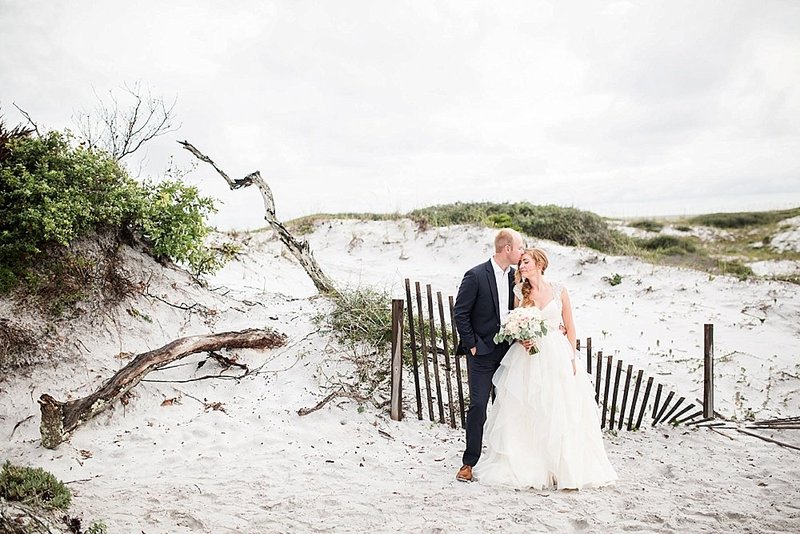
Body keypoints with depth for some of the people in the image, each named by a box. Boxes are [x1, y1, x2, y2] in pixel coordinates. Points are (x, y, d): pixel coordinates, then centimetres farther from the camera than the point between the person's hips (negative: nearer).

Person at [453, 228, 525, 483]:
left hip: (508, 350, 6)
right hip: (483, 352, -6)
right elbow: (460, 313, -10)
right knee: (478, 405, -5)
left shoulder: (514, 276, 7)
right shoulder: (476, 275, -12)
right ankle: (469, 462, 4)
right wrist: (472, 345, -10)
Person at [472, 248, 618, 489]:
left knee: (559, 414, 2)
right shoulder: (520, 293, 4)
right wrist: (520, 339, -8)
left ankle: (566, 470, 14)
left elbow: (570, 327, 4)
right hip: (527, 357, 2)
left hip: (556, 357, -1)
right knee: (524, 414, 1)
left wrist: (572, 359, -1)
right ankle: (526, 467, 13)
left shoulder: (559, 291, -1)